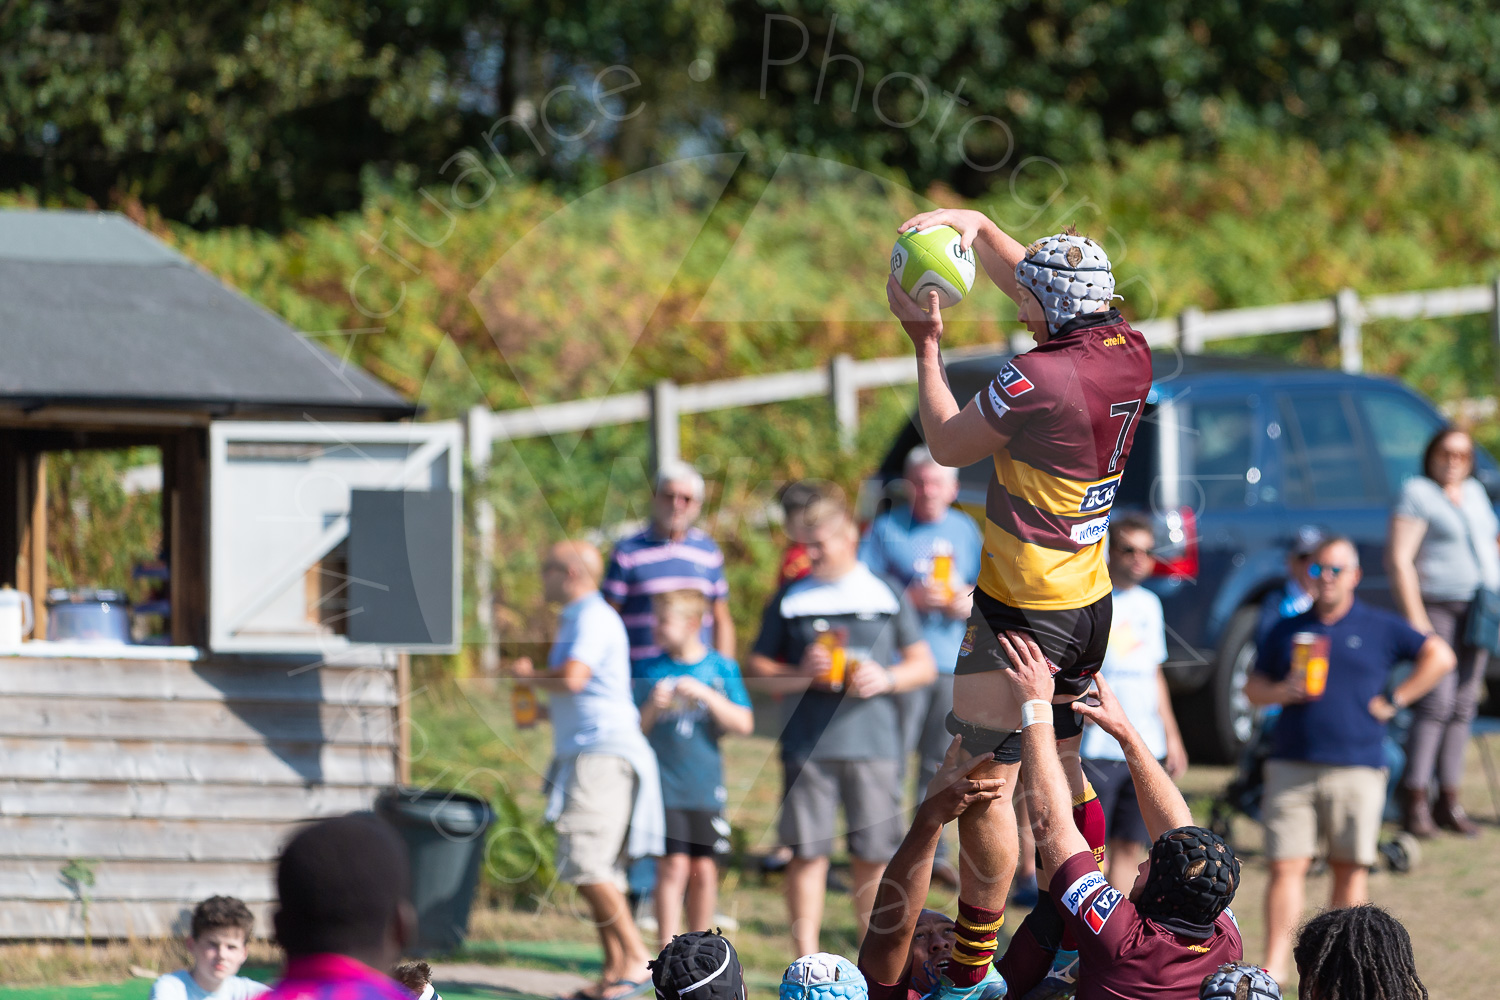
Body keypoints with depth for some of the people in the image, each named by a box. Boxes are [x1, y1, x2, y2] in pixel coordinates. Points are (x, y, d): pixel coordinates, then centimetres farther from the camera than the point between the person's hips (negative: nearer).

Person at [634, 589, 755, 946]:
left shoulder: (721, 668, 5)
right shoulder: (650, 670, 6)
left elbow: (743, 724, -2)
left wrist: (705, 694, -13)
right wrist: (653, 707, -12)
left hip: (706, 787, 1)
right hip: (664, 786, -1)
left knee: (704, 870, 3)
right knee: (673, 866, -10)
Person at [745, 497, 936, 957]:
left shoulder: (887, 595, 9)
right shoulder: (790, 599, 9)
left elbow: (924, 664, 13)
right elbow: (756, 667, 10)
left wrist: (887, 678, -7)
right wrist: (799, 675, -9)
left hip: (873, 741, 0)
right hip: (808, 742, 0)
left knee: (873, 855, 3)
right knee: (808, 851, -4)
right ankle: (806, 959, 0)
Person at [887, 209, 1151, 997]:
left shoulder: (1038, 379, -23)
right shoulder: (1130, 354, 0)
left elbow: (947, 445, -5)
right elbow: (1044, 292, 19)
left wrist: (926, 344, 3)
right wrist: (976, 226, 10)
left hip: (1022, 613, -9)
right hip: (1091, 606, 9)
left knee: (987, 784, -4)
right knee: (1061, 769, 20)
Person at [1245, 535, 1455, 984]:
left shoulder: (1380, 627, 7)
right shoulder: (1287, 631, 14)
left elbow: (1440, 657, 8)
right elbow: (1252, 687, 16)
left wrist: (1394, 701, 1)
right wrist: (1281, 692, -6)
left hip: (1356, 769, -1)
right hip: (1291, 768, 1)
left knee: (1351, 868, 3)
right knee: (1285, 866, -6)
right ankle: (1274, 965, -5)